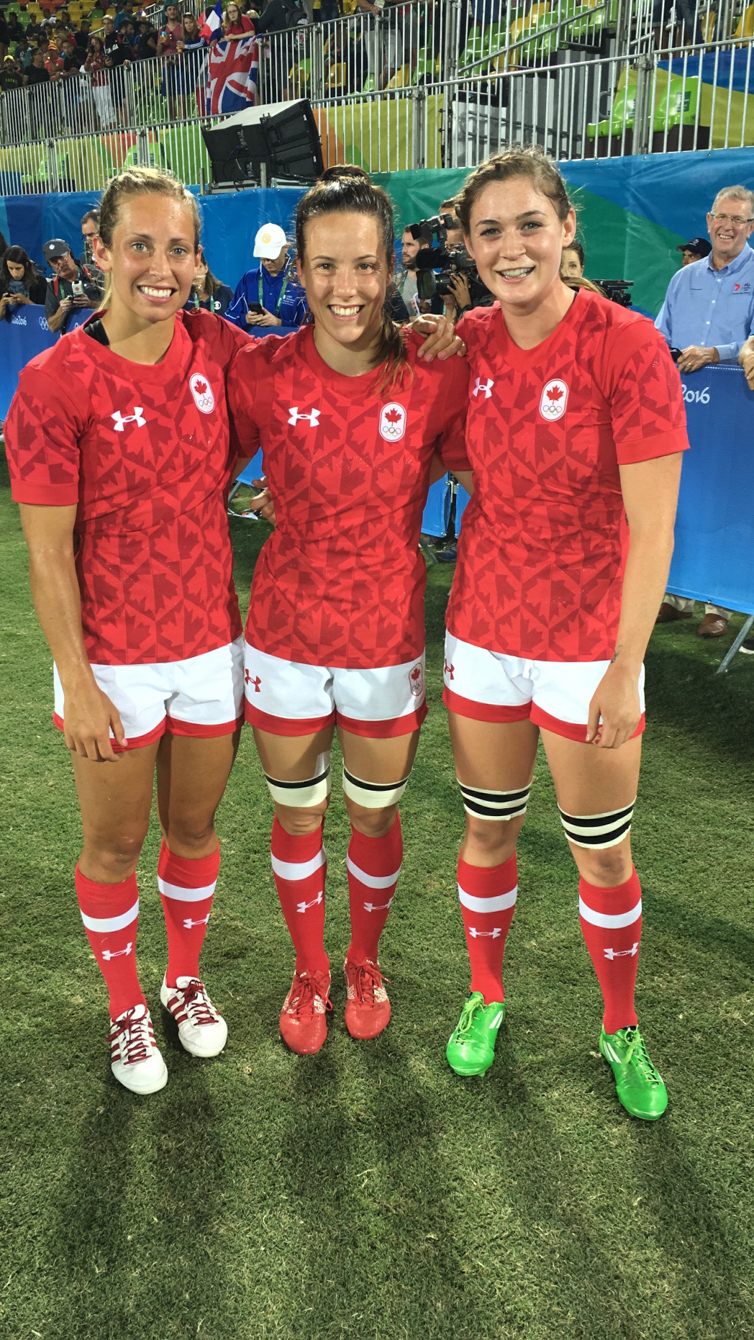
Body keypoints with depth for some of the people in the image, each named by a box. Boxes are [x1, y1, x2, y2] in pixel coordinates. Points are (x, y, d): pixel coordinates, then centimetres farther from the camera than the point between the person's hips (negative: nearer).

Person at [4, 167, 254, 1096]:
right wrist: (77, 686, -12)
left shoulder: (216, 349, -4)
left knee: (195, 827, 19)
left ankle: (185, 979, 44)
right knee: (115, 846, 13)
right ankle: (124, 1006, 38)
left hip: (211, 643, 4)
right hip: (112, 661, -3)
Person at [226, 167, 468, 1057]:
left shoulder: (436, 375, -11)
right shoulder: (261, 372, -11)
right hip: (285, 639, 0)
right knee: (296, 818, 17)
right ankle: (309, 973, 44)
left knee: (376, 819, 18)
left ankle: (365, 964, 47)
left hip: (390, 641, 0)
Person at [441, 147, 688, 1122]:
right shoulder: (469, 342, -1)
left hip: (588, 642, -3)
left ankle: (622, 1032, 36)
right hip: (483, 630, 4)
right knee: (488, 830, 17)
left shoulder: (626, 345, -15)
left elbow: (651, 528, -16)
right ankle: (485, 996, 41)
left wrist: (625, 671, -17)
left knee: (603, 854, 11)